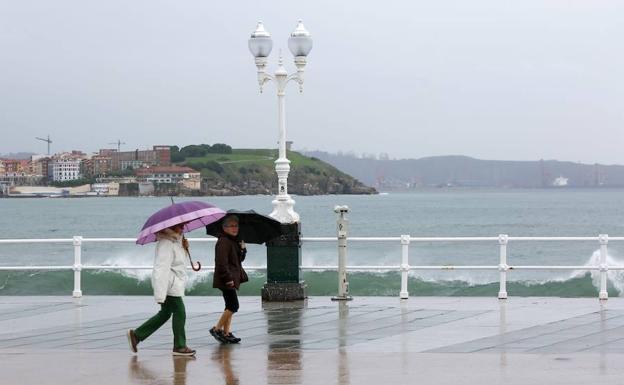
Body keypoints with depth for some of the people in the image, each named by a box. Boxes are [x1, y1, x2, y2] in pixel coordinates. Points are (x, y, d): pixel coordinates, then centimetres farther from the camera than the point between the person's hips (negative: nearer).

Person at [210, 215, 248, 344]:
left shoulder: (234, 242, 16)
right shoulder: (223, 242, -14)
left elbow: (239, 260, 21)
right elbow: (222, 262, -21)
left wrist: (242, 249, 2)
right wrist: (228, 278, -22)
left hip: (233, 279, 10)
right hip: (227, 280, -10)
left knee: (230, 307, 11)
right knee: (233, 306, -11)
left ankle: (227, 333, 14)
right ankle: (217, 329, -4)